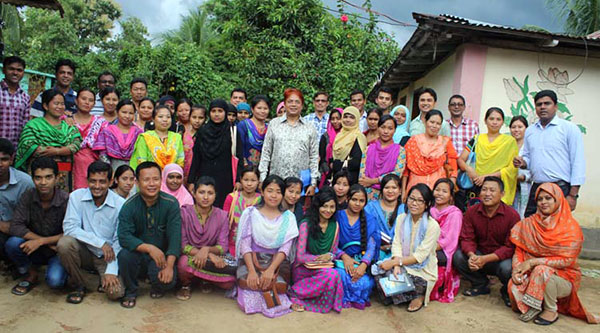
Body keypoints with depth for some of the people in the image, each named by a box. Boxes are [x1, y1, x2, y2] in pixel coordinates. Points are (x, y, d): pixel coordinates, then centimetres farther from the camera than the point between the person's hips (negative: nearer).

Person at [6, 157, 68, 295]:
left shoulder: (66, 200, -18)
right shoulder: (28, 196, -8)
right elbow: (15, 227, -14)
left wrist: (41, 241, -23)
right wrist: (43, 241, -22)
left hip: (58, 250, -4)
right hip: (34, 248, 4)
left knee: (55, 280, -28)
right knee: (12, 243, -25)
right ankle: (32, 274, 2)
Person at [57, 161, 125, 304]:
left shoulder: (120, 204, -13)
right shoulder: (77, 196, -8)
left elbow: (119, 242, -11)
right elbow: (69, 228, -17)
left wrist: (111, 271, -19)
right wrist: (101, 242, -23)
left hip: (108, 257, -1)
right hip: (85, 252, 2)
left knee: (115, 292, -23)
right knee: (65, 242, -29)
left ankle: (106, 277, 16)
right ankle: (78, 285, -4)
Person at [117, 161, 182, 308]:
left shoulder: (171, 203, -11)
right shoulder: (129, 206, -9)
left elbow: (175, 237, -17)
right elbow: (123, 237, -20)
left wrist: (169, 266, -28)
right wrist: (149, 248, -34)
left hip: (163, 255, -1)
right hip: (138, 253, 1)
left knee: (168, 280, -27)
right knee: (124, 255, -31)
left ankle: (158, 287, 14)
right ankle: (130, 291, -1)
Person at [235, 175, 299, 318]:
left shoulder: (288, 217, 7)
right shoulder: (250, 213, 5)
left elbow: (286, 247, -2)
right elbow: (245, 244, -3)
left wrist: (271, 269, -19)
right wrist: (252, 271, -19)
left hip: (277, 263, 1)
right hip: (251, 260, 0)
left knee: (277, 284, -27)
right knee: (249, 283, -28)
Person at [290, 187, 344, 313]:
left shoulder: (334, 226, 5)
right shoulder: (306, 225, -11)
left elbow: (333, 252, 11)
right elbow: (300, 256, -11)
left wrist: (330, 256, -11)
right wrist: (321, 258, -14)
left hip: (324, 269, 4)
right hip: (303, 269, -4)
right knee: (331, 274, -31)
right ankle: (294, 293, -14)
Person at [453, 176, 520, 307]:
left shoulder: (512, 215, -16)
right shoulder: (472, 211, -6)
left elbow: (511, 247, -19)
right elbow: (466, 238, -6)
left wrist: (485, 259, -31)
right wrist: (471, 256, -30)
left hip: (501, 258, -3)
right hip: (479, 254, 3)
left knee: (507, 268, -36)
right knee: (457, 256, -22)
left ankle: (508, 291, 3)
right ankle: (480, 284, 7)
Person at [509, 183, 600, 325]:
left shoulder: (571, 227, -9)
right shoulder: (529, 224, 3)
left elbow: (566, 260, -17)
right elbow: (519, 251, 1)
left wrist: (533, 262, -21)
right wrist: (516, 269, -18)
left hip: (564, 277, -3)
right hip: (532, 275, 3)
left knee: (542, 271, -35)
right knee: (514, 285, -27)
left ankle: (551, 311, -10)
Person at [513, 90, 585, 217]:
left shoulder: (570, 128, -1)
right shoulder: (529, 131, 15)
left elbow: (578, 163, -6)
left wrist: (573, 195, -11)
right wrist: (522, 162, -2)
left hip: (561, 189, -5)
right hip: (536, 189, 5)